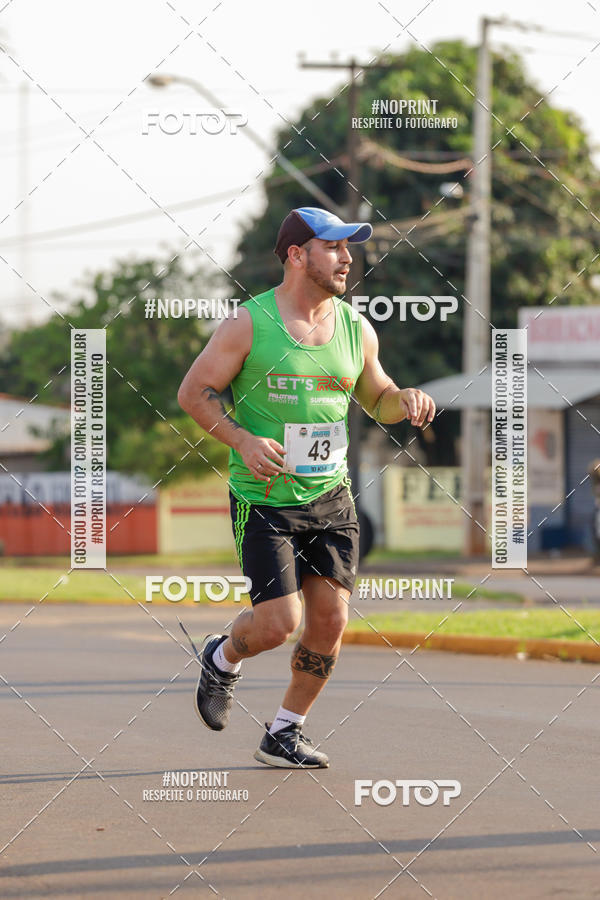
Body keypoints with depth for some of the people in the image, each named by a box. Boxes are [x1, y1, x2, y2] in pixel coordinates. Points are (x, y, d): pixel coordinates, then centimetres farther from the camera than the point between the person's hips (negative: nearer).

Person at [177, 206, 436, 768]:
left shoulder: (356, 330, 5)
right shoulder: (249, 325, -9)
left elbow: (375, 397, 20)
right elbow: (193, 392, -4)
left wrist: (405, 401, -3)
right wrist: (242, 440, -18)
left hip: (331, 496, 5)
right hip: (263, 498, -5)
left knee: (329, 621, -1)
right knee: (279, 624, -12)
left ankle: (283, 733, 17)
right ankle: (222, 659, 23)